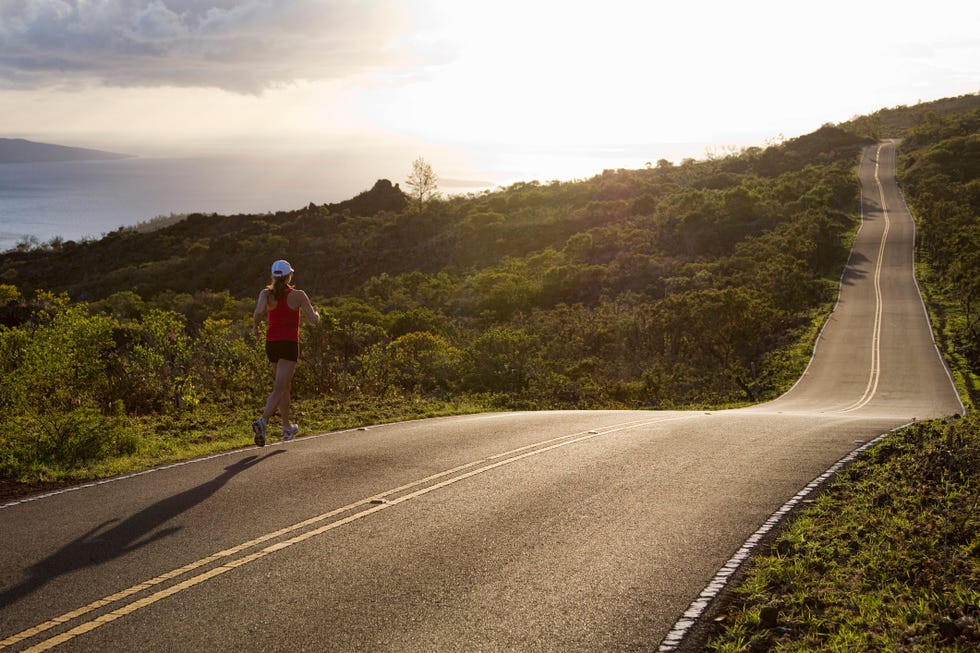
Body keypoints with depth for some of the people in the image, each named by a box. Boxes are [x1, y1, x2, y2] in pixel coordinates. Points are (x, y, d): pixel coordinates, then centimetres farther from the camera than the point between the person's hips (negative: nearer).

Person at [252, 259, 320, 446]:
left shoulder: (266, 293, 0)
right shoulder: (298, 295, -5)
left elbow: (258, 313, -18)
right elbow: (314, 320, -7)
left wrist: (256, 325, 2)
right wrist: (315, 312, 16)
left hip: (271, 343, 5)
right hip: (289, 344, -5)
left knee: (285, 385, 21)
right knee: (279, 389, -11)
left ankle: (287, 428, 28)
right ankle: (262, 421, -33)